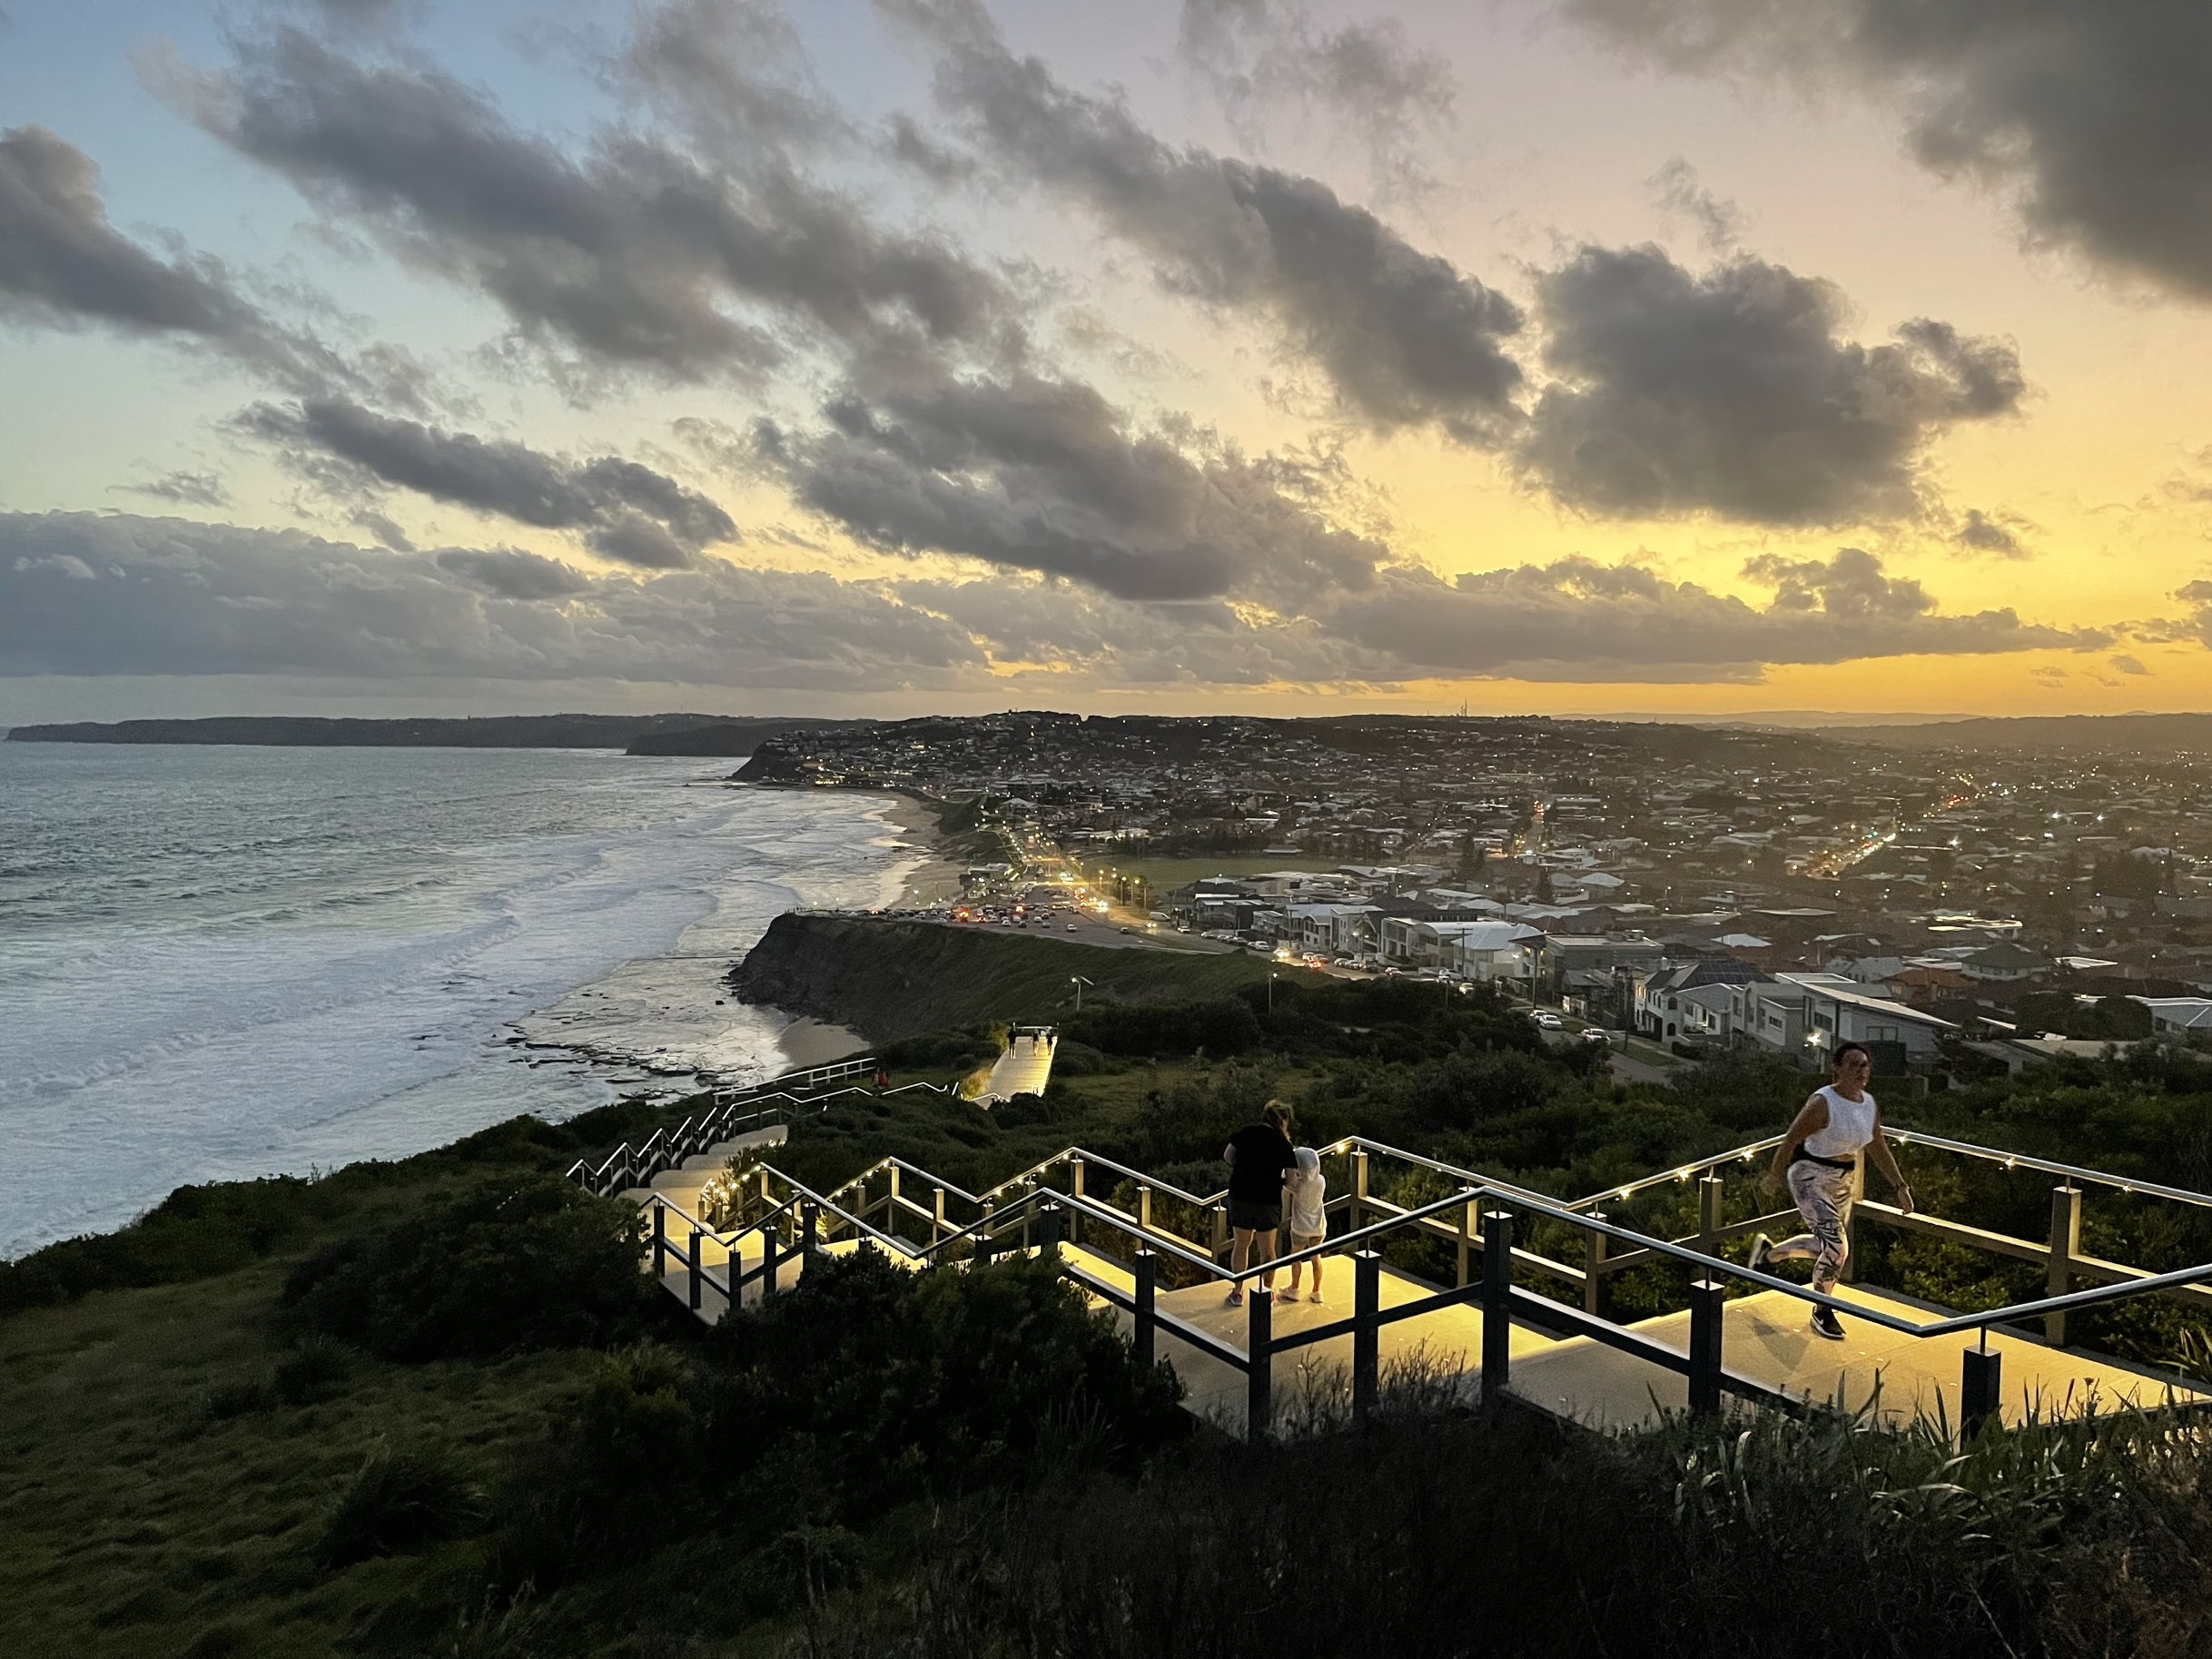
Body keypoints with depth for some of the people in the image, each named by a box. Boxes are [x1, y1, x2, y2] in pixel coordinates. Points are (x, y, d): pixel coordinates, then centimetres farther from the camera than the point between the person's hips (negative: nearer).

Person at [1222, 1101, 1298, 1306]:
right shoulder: (1282, 1143, -9)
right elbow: (1291, 1180, -8)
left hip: (1240, 1197, 2)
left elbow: (1227, 1155, 6)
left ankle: (1237, 1293, 22)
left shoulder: (1246, 1132, -3)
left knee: (1241, 1245, 16)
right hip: (1268, 1202, -2)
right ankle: (1267, 1291, 28)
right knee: (1267, 1249, 15)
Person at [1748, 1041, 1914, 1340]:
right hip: (1810, 1177, -8)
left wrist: (1900, 1186, 10)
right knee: (1836, 1247, -14)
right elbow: (1790, 1141, -15)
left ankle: (1768, 1250, 41)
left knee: (1827, 1245, 16)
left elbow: (1878, 1149, 13)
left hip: (1842, 1181, 8)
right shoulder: (1823, 1103, -22)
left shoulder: (1870, 1105, 1)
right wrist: (1774, 1176, -7)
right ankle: (1822, 1313, 8)